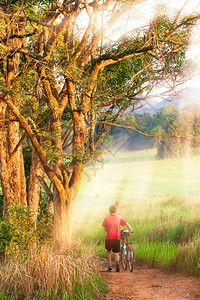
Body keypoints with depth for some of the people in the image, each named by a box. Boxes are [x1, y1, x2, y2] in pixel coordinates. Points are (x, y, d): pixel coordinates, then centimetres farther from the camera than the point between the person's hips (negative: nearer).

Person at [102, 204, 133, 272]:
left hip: (109, 238, 0)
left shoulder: (106, 218, -2)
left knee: (108, 251, 20)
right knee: (116, 253, 9)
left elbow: (104, 228, 0)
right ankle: (117, 262, -21)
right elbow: (127, 224, 2)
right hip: (117, 238, 0)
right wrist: (131, 230, 16)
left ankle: (110, 266, 18)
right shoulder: (119, 217, 0)